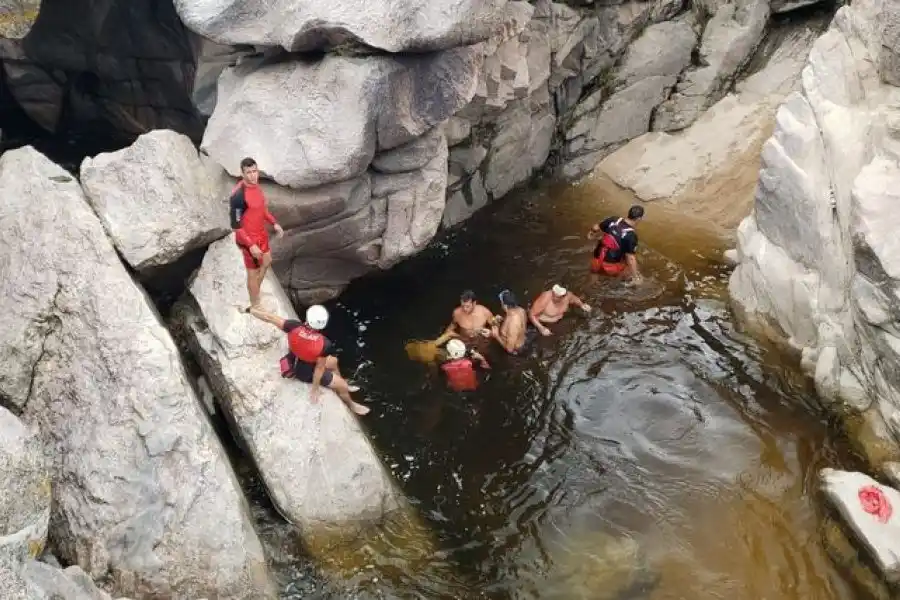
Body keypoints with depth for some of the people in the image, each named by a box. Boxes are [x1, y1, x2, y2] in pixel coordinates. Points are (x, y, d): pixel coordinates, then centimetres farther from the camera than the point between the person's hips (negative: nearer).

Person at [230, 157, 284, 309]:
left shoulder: (255, 184, -5)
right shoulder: (238, 195, -31)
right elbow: (235, 226, -26)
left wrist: (274, 223, 12)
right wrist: (251, 245, -26)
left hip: (261, 234, 9)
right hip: (249, 239, -9)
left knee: (266, 262, 29)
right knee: (253, 272, 9)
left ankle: (256, 292, 52)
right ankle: (255, 306, 30)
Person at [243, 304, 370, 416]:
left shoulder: (294, 327, -28)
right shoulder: (325, 344, -36)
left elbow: (268, 317, -17)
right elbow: (320, 367, -24)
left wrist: (250, 309, -2)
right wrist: (315, 388, -8)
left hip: (293, 362, 6)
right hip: (306, 372, -6)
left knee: (333, 361, 27)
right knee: (342, 385, 15)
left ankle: (344, 386, 52)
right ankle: (351, 405, 46)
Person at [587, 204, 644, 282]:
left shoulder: (613, 220, -6)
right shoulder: (631, 235, -21)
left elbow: (596, 228, 9)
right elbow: (630, 258, -22)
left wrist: (591, 233, 32)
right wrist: (635, 276, -13)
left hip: (596, 262, 6)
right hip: (611, 266, -6)